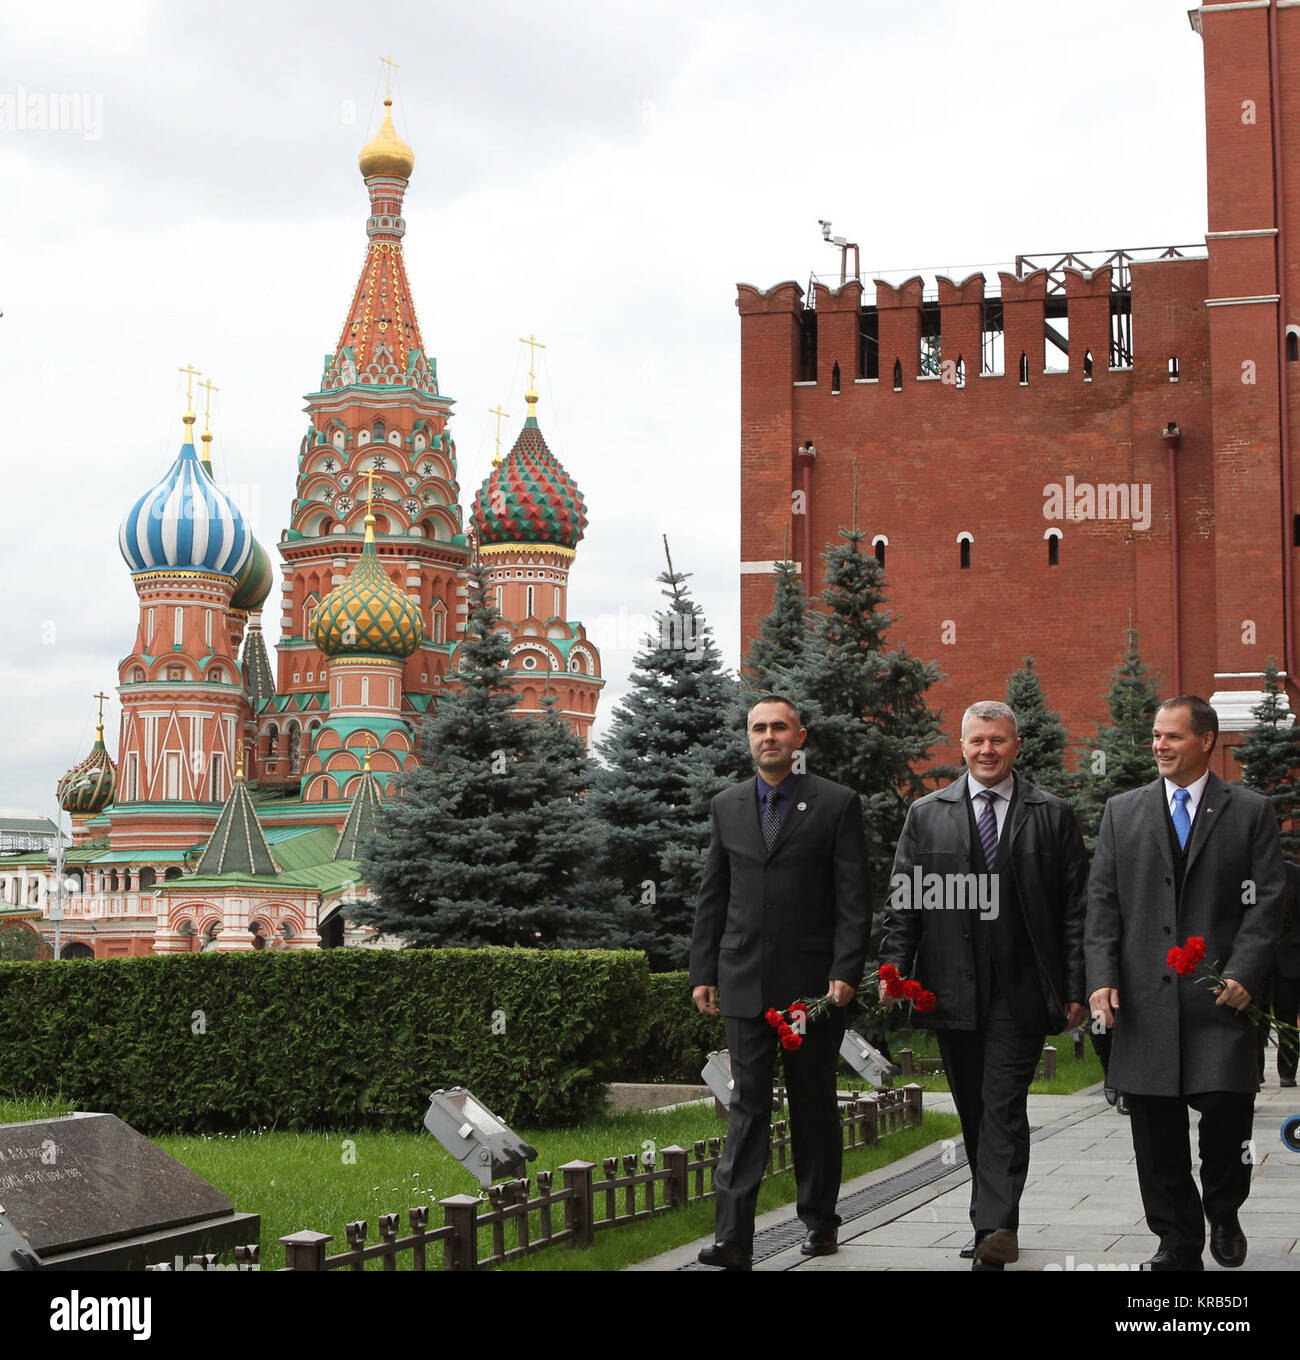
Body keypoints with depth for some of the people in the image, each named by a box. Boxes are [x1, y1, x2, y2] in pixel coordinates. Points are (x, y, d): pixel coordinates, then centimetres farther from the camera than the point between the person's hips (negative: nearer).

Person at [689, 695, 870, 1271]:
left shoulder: (836, 804, 0)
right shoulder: (727, 806, 10)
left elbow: (854, 899, -4)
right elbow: (712, 896, 13)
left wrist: (845, 971, -13)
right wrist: (702, 973, 7)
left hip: (813, 983, -2)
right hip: (745, 984, 2)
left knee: (814, 1105, 9)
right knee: (747, 1106, -1)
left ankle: (819, 1222, 21)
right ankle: (733, 1239, -6)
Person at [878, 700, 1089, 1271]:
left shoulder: (1054, 815, 5)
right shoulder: (926, 814, 9)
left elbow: (1075, 909, 4)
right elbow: (903, 901, 8)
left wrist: (1077, 988, -1)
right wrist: (895, 968, -4)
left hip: (1021, 990, -3)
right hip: (952, 989, 3)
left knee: (1003, 1108, -11)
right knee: (973, 1114, 9)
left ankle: (995, 1228, -15)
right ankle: (995, 1221, 20)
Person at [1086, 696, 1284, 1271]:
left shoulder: (1250, 812, 6)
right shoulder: (1122, 812, 12)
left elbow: (1267, 901, 2)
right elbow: (1103, 901, 9)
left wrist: (1244, 974, -11)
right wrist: (1103, 977, -3)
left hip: (1221, 992, -2)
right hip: (1146, 1000, 2)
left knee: (1226, 1104, -11)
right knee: (1155, 1131, 3)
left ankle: (1223, 1211, 17)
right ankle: (1178, 1244, 15)